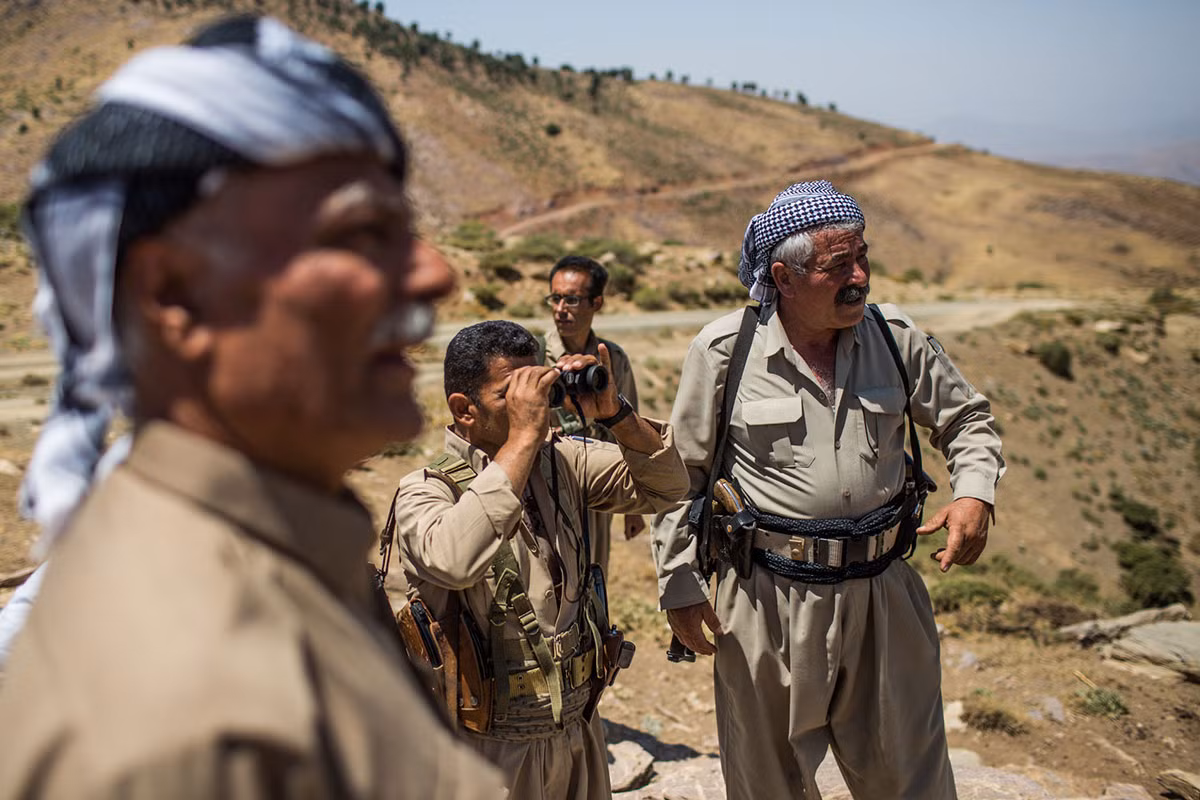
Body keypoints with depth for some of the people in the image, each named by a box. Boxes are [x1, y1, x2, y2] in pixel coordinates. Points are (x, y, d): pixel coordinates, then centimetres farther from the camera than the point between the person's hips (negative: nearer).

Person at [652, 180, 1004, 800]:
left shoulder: (896, 339, -2)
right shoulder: (724, 350, -9)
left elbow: (967, 420, 12)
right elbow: (680, 475, -1)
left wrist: (975, 494, -8)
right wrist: (679, 587, -2)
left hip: (882, 594, 2)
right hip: (769, 600, -2)